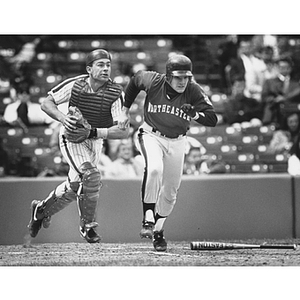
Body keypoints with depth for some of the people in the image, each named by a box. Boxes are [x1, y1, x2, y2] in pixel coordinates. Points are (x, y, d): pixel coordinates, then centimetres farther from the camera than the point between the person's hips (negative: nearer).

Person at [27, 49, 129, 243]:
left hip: (95, 141, 3)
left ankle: (42, 209, 41)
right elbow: (47, 103, -9)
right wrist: (63, 118, -29)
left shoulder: (116, 93, -22)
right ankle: (88, 225, -4)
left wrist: (93, 132, -38)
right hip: (71, 138, -3)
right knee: (91, 176, -24)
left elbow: (123, 131, -27)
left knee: (75, 186, 13)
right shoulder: (75, 85, -21)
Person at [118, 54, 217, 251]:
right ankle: (148, 219, -28)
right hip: (152, 136, -2)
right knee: (154, 169, -33)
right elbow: (135, 79, 6)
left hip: (177, 142, 2)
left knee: (171, 191, 8)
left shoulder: (194, 91, -17)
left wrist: (196, 115, -41)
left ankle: (158, 230, 29)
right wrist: (125, 110, 10)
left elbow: (213, 119, -21)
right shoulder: (153, 81, -18)